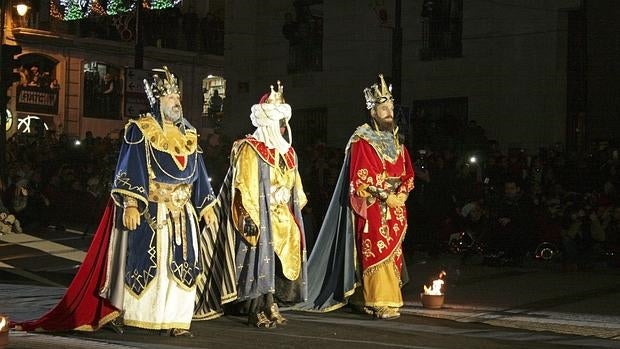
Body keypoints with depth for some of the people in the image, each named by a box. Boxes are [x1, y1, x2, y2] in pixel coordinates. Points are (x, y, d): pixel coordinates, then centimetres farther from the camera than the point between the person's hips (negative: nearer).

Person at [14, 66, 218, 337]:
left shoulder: (188, 135, 14)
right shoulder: (140, 131, -4)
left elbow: (198, 174, 18)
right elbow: (130, 170, -11)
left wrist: (206, 206, 14)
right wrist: (130, 205, -21)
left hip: (181, 211, 6)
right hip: (148, 211, -5)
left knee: (180, 263, 2)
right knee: (141, 260, -3)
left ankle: (173, 320, 7)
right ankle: (117, 311, 9)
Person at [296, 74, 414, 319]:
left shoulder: (395, 141, 14)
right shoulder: (361, 141, -7)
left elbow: (407, 172, 14)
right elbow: (362, 178, -13)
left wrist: (401, 194, -4)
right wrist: (386, 197, -16)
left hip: (395, 205, 7)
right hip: (372, 208, -7)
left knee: (392, 252, 5)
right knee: (376, 253, -10)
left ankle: (364, 298, 12)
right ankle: (381, 304, -10)